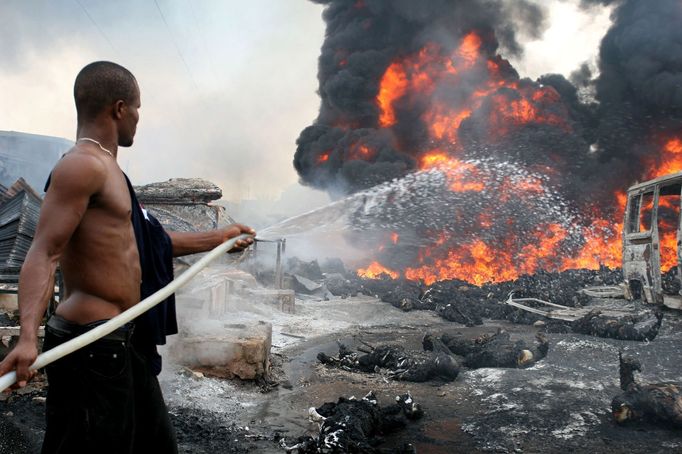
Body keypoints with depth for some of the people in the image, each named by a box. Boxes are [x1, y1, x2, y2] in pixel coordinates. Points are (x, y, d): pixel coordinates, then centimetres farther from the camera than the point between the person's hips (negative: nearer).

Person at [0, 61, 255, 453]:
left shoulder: (106, 169, 18)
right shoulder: (83, 165, -14)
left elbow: (139, 241, 28)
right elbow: (44, 255, -23)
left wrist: (216, 239, 34)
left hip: (123, 341, 11)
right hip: (92, 344, -11)